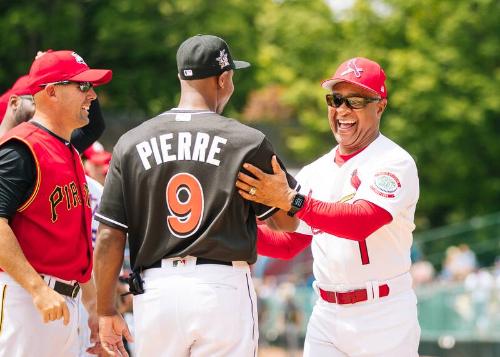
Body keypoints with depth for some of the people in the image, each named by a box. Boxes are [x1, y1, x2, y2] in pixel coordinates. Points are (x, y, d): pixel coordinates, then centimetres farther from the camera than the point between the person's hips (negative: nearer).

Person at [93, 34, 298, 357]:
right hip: (224, 290, -2)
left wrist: (106, 311, 10)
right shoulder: (247, 142, -1)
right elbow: (287, 221, 7)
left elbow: (109, 237, 3)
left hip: (155, 292, 2)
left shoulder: (131, 143, 5)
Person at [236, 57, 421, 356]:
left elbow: (361, 223, -26)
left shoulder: (394, 162, -9)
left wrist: (291, 200, -34)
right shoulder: (316, 172, 13)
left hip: (383, 317, -6)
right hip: (326, 317, 6)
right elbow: (289, 245, 13)